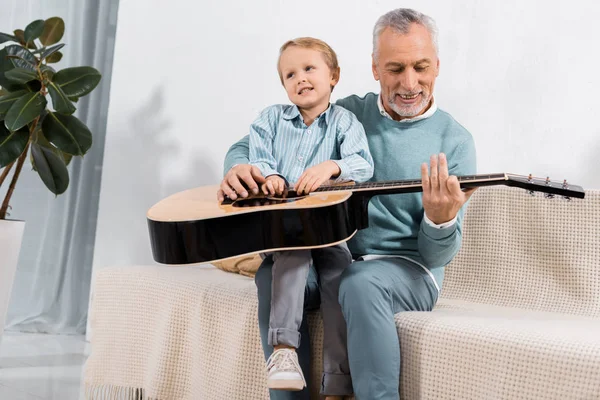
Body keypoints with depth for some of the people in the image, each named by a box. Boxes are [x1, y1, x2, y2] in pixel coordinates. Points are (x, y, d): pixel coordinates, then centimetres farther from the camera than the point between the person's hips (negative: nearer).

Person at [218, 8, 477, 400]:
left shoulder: (454, 141, -4)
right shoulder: (347, 115, 5)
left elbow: (438, 255, -7)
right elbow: (251, 144, 9)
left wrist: (442, 220, -31)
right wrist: (239, 168, -15)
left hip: (407, 269, -3)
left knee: (361, 282, -37)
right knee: (274, 270, -28)